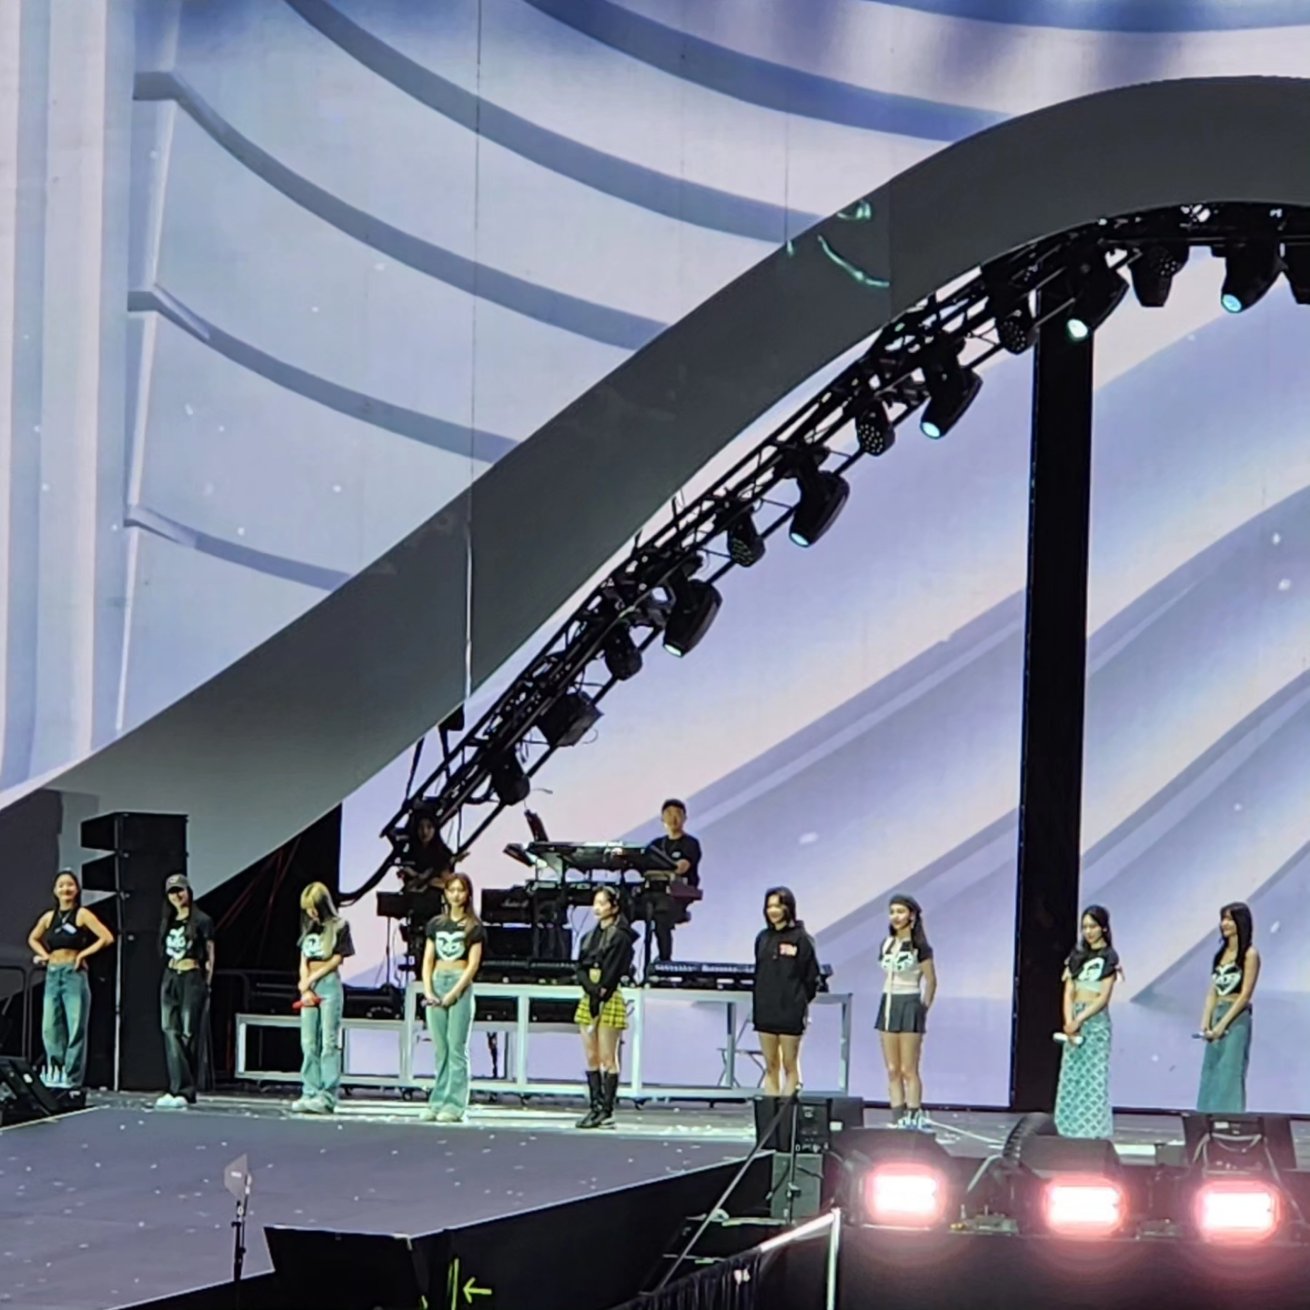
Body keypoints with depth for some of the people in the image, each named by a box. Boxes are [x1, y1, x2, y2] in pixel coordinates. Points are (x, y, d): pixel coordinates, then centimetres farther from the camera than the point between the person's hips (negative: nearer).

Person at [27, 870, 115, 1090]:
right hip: (52, 975, 6)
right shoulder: (49, 917, 12)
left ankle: (71, 1078, -6)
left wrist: (84, 953, -9)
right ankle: (55, 1073, 9)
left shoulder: (82, 915, -3)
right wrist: (44, 954, 12)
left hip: (74, 974, -6)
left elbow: (107, 937, -12)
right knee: (50, 1028, 3)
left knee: (75, 1028, -5)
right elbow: (33, 938, 29)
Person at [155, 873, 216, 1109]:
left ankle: (184, 1091, -8)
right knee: (171, 1033, -4)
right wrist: (170, 976, 9)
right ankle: (179, 1088, -7)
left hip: (192, 978, -6)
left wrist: (206, 984, -6)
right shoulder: (167, 923, 15)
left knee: (189, 1034, -6)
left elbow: (209, 955, -1)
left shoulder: (201, 921, -1)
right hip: (170, 979, 6)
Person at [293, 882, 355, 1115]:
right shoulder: (308, 930, 16)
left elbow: (337, 960, -4)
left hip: (330, 985, -6)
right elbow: (304, 962, 11)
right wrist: (306, 989, -3)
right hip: (309, 987, 6)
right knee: (309, 1043, 2)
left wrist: (311, 980, -5)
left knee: (329, 1043, -8)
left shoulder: (339, 927, 0)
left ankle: (327, 1097, -12)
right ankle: (310, 1093, 3)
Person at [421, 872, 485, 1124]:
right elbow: (428, 960, 11)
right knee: (440, 1049, 6)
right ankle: (438, 1102, 8)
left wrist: (454, 993, -13)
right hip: (437, 983, 4)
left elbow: (473, 964, -5)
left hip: (460, 986, -4)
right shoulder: (436, 924, 13)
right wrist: (428, 990, -4)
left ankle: (455, 1105, -7)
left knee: (457, 1048, -7)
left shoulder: (473, 928, 1)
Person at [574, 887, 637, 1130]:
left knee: (608, 1059, -5)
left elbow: (614, 972, -13)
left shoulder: (620, 937, -7)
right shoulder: (590, 936, 15)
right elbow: (581, 969, 7)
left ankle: (607, 1110, -4)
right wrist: (592, 989, -11)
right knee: (591, 1058, 6)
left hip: (610, 1000, -7)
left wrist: (600, 994, -18)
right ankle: (595, 1107, 8)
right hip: (589, 998, 7)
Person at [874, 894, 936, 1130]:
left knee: (908, 1070, -6)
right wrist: (890, 1000, 11)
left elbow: (931, 981, -5)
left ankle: (913, 1118, -2)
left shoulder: (919, 947, -8)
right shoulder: (887, 945, 10)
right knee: (892, 1070, 5)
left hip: (909, 1006, -7)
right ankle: (898, 1119, 6)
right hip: (888, 1005, 7)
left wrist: (924, 1008, -5)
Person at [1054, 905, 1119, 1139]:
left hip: (1095, 1020, -5)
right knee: (1071, 1079, 5)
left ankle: (1096, 1135, -7)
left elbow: (1104, 997, -10)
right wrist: (1069, 1021, -10)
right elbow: (1068, 992, 5)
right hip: (1075, 1019, 5)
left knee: (1094, 1080, -7)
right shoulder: (1077, 955, 11)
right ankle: (1073, 1133, 11)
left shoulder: (1109, 957, -3)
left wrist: (1079, 1020, -18)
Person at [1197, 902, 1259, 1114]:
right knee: (1211, 1077, 6)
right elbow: (1213, 992, 12)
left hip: (1236, 1019, -8)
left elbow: (1245, 995, -12)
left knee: (1230, 1076, -10)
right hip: (1217, 1018, 8)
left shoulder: (1249, 955, -6)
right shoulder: (1221, 953, 15)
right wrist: (1206, 1023, -1)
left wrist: (1223, 1024, -16)